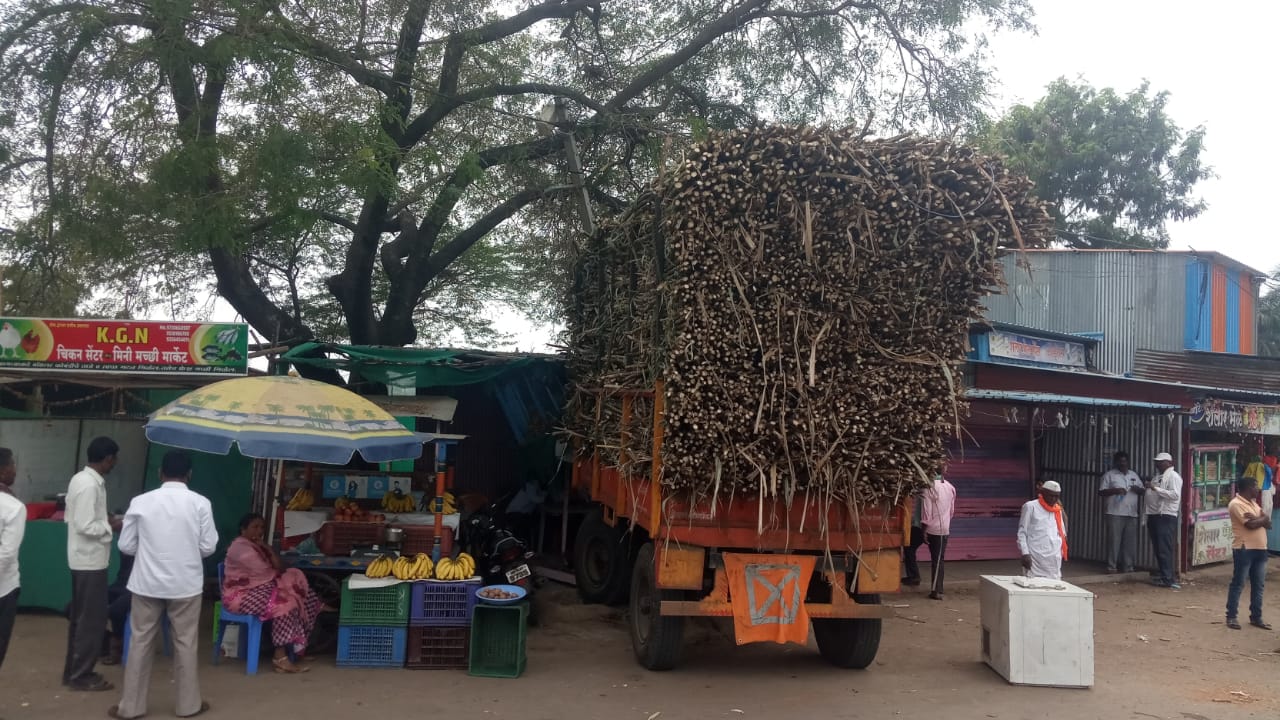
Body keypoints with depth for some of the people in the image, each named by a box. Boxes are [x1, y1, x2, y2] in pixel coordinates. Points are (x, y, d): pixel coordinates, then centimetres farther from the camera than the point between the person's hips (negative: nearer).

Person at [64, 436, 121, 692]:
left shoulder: (81, 478, 9)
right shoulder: (91, 485, -22)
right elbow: (85, 526, -25)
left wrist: (104, 519, 10)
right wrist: (111, 526, -11)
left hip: (83, 559, 10)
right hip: (91, 560, -10)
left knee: (81, 618, 17)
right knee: (92, 620, 0)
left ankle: (73, 671, 25)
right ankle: (81, 676, 8)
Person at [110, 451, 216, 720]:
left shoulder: (140, 502, -4)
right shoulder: (200, 503, -8)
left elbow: (126, 546, 1)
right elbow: (208, 547, -6)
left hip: (147, 583, 1)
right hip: (186, 584, -1)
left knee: (141, 642, 12)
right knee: (185, 643, 10)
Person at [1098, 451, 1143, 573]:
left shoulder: (1134, 475, 17)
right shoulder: (1109, 475, 3)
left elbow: (1142, 491, 18)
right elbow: (1101, 492, -3)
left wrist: (1138, 489, -5)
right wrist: (1115, 490, -17)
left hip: (1132, 514, 4)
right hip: (1115, 514, -4)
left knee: (1130, 542, 4)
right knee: (1114, 540, -6)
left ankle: (1128, 566, 12)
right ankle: (1111, 566, -2)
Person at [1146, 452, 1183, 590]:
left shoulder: (1173, 476, -7)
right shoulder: (1157, 476, 19)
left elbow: (1175, 495, -20)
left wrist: (1155, 488, -21)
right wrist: (1146, 488, 9)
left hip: (1166, 516, -9)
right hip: (1154, 515, 9)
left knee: (1165, 549, -9)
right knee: (1158, 548, 12)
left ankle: (1167, 578, -8)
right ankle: (1162, 574, 19)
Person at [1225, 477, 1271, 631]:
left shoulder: (1253, 503, 16)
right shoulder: (1236, 504, -12)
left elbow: (1268, 524, 9)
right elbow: (1251, 525, -20)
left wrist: (1257, 519, -12)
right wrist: (1263, 519, -1)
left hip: (1260, 549, 8)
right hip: (1244, 549, -8)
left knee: (1258, 585, 11)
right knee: (1238, 584, -2)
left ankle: (1256, 617, 20)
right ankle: (1231, 616, 4)